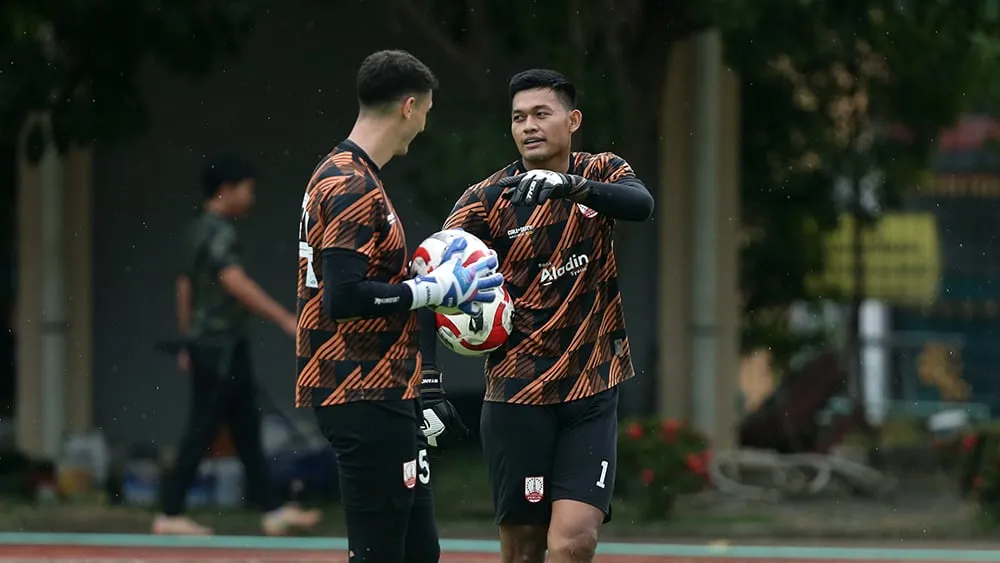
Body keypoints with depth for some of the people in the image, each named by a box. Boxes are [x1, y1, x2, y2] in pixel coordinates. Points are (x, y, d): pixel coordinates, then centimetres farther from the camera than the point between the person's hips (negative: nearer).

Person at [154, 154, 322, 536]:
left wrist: (189, 342, 24)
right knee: (202, 430, -6)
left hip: (206, 344, 10)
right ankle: (169, 515, -2)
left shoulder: (199, 231, 14)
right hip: (221, 346, -10)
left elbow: (185, 287, 20)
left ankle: (273, 512, 11)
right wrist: (286, 320, -33)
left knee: (247, 430, 10)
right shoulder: (219, 233, -16)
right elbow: (236, 283, -29)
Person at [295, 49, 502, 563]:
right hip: (366, 399, -10)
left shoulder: (343, 177, 16)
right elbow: (344, 297, -24)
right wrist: (435, 289, -16)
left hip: (381, 395, 10)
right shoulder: (353, 187, -15)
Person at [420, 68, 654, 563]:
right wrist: (428, 380, -21)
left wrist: (570, 184, -36)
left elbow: (642, 205, -18)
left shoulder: (602, 173, 4)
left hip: (592, 395, 1)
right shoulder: (486, 200, -4)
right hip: (516, 399, -1)